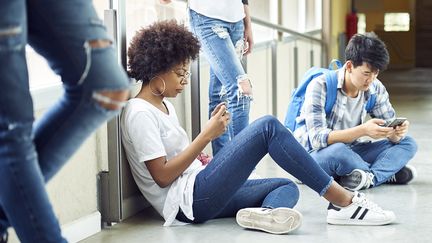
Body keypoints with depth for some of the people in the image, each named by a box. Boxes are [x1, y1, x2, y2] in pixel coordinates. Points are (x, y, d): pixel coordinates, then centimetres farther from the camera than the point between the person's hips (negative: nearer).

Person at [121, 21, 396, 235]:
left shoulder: (165, 106, 21)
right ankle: (344, 201, -15)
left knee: (288, 186, 3)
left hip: (202, 196, 10)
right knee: (268, 127, -15)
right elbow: (162, 176, -15)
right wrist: (206, 135, -13)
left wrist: (211, 127, 6)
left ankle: (267, 212, -38)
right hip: (189, 201, -10)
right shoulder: (139, 114, -9)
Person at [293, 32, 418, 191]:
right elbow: (317, 138, -29)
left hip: (349, 153, 6)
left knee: (408, 143, -5)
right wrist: (363, 130, -39)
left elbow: (390, 124, 1)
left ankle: (370, 177, -27)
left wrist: (397, 133, -26)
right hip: (313, 155, -6)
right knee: (337, 151, -39)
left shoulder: (375, 89, -4)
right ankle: (387, 173, -16)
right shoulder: (320, 87, -21)